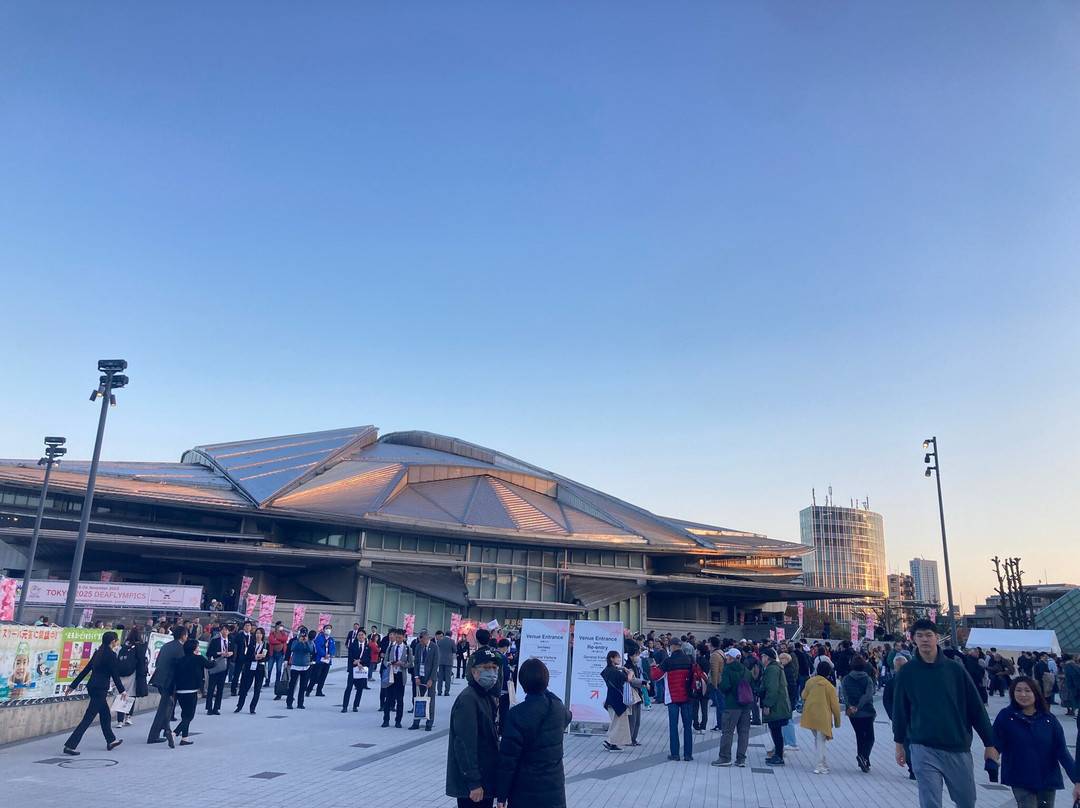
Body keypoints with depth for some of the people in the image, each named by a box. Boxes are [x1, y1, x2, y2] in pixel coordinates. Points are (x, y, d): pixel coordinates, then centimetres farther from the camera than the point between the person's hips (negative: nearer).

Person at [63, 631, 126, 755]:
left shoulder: (98, 652, 11)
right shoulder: (111, 654, -13)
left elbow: (86, 670, 12)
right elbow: (115, 674, -10)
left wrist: (73, 685, 16)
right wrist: (122, 690, 1)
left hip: (92, 686, 9)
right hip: (100, 688, -9)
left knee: (105, 714, 20)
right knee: (88, 718, -6)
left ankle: (111, 740, 30)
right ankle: (70, 746, -9)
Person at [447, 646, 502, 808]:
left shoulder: (488, 697, 11)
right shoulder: (467, 699, -18)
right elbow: (465, 744, -22)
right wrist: (474, 783, -22)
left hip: (487, 778, 9)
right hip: (472, 784, -9)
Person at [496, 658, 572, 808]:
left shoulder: (517, 714, -17)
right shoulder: (559, 709, -3)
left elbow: (508, 758, -14)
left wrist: (501, 794, -5)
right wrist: (547, 693, 21)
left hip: (524, 793, -4)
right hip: (554, 790, 4)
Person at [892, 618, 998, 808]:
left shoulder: (955, 670, 0)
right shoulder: (907, 672, -2)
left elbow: (975, 707, 4)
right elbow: (900, 709, 5)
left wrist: (990, 744, 5)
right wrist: (899, 744, 7)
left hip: (958, 749, 2)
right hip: (924, 750, -1)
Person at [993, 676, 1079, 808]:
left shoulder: (1049, 719, -2)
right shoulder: (1006, 716, -9)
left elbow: (1062, 751, -1)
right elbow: (996, 745, -11)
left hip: (1047, 780, 3)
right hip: (1020, 781, -3)